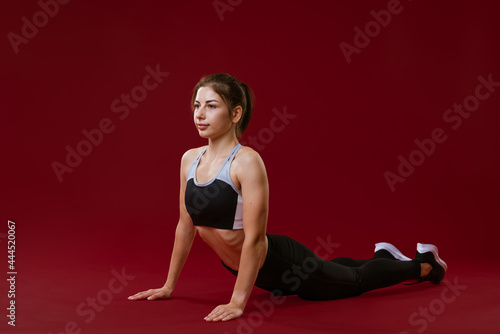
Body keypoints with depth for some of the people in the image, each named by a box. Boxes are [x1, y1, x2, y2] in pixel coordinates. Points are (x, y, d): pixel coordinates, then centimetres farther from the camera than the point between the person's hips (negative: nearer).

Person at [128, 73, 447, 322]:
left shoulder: (247, 161, -29)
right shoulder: (190, 159, -8)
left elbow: (255, 238, -30)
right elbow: (185, 225, 0)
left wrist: (238, 302, -30)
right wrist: (168, 286, 4)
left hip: (282, 262, -7)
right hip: (247, 268, 7)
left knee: (355, 280, 19)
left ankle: (423, 264, 46)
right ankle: (384, 255, 63)